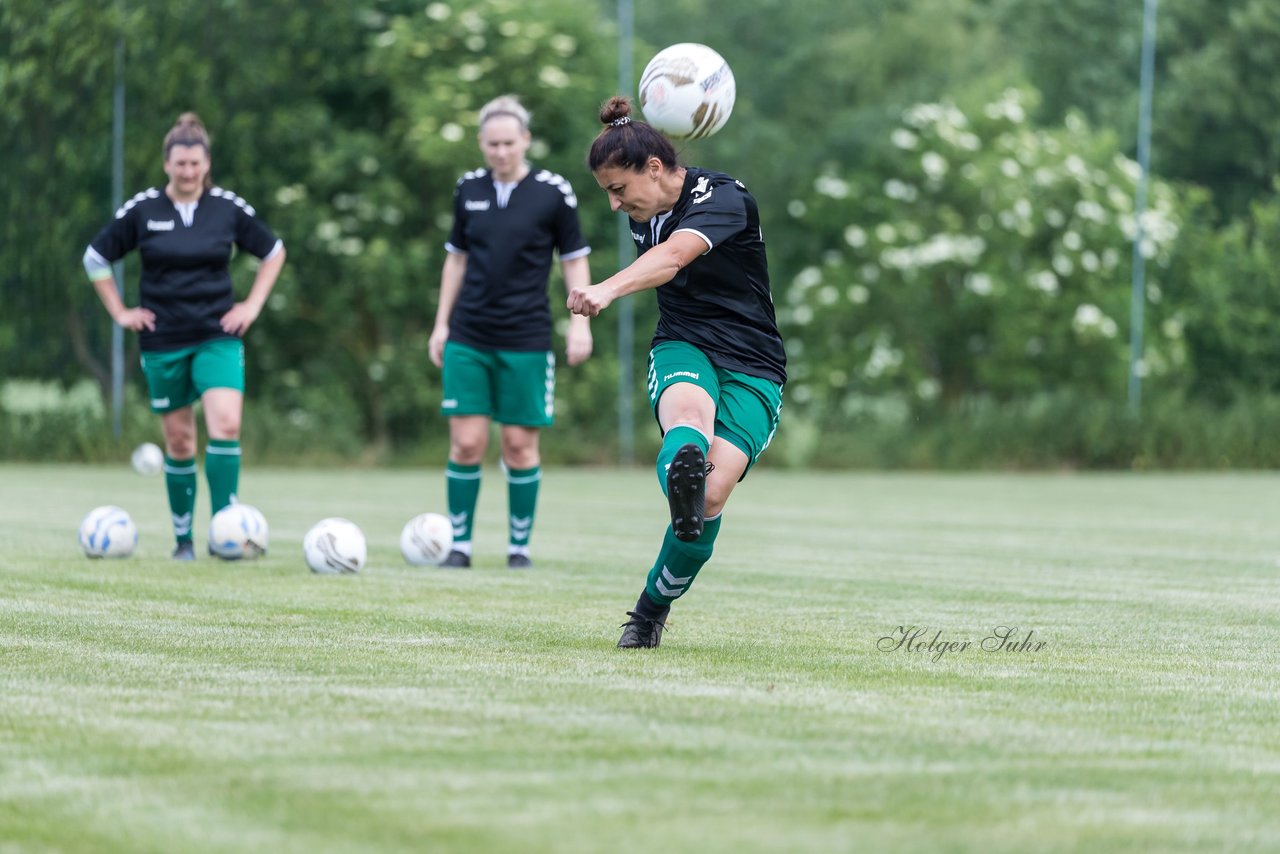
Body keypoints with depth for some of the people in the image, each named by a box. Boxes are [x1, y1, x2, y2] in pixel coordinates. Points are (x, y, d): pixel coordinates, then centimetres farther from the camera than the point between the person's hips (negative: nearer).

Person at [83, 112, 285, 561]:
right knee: (179, 441, 6)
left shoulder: (229, 207, -2)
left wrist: (252, 305, 6)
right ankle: (183, 537, 18)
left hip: (218, 337, 0)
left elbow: (273, 252, 13)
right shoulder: (142, 210, -4)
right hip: (163, 342, 0)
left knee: (226, 425, -19)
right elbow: (95, 258, 8)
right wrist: (120, 313, 4)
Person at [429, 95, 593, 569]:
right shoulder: (469, 189, 6)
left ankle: (519, 545, 13)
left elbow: (575, 260, 3)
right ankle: (460, 544, 6)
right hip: (467, 338, 2)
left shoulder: (553, 192, -4)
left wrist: (580, 323, -6)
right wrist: (441, 324, 11)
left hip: (526, 340, -2)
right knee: (466, 442, -3)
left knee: (520, 444, 0)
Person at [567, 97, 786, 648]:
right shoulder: (644, 216, 6)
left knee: (711, 499, -22)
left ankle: (652, 610, 0)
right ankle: (682, 469, -73)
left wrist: (609, 289, -55)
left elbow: (673, 257, -38)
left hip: (751, 368, -4)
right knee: (688, 407, -36)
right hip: (682, 349, 4)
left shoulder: (722, 197, -18)